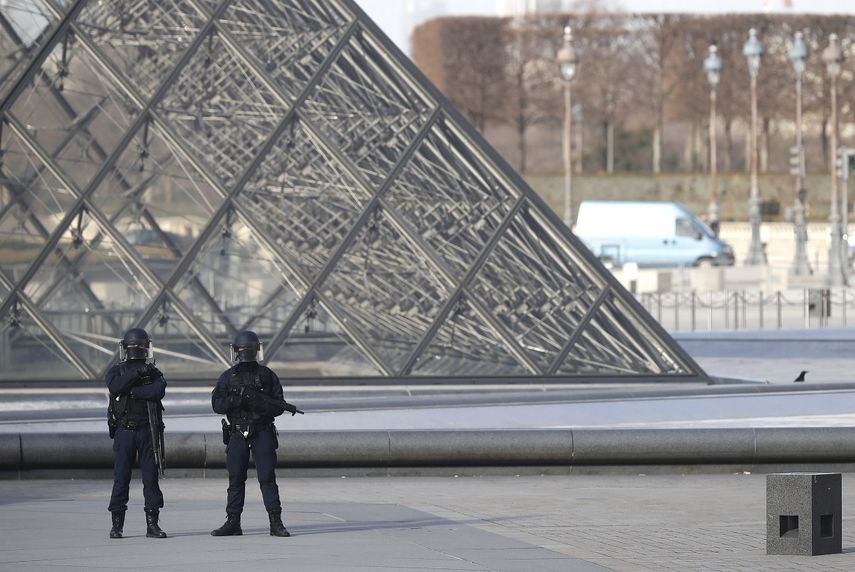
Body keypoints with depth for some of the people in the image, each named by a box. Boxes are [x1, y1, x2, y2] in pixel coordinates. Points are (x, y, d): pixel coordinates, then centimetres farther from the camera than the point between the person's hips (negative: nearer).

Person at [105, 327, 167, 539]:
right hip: (124, 432, -1)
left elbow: (159, 390, -13)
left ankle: (152, 523, 3)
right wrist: (137, 373, -19)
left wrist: (131, 392, -16)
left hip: (147, 432, 1)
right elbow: (115, 387, -15)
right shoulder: (117, 371, 8)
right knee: (121, 477, -1)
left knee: (151, 476, 0)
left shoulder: (153, 373, 9)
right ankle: (117, 524, 4)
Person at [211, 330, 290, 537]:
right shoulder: (227, 377, 9)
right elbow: (217, 404, -1)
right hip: (237, 433, 2)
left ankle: (275, 522, -7)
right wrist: (236, 399, -17)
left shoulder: (267, 376, 6)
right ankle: (233, 523, 10)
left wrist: (261, 401, -15)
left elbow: (279, 406, 3)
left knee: (267, 477, -7)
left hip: (262, 433, -2)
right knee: (236, 479, 5)